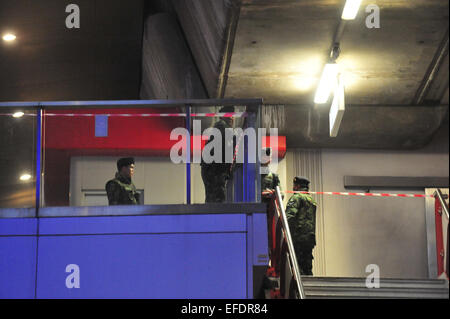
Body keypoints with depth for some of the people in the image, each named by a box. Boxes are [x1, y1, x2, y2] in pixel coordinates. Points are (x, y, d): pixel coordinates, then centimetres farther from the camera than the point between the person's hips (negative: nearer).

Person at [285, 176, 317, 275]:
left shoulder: (297, 197, -3)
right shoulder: (311, 200, 24)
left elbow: (290, 214, -18)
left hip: (299, 237, -8)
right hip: (310, 238, 8)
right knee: (307, 267, 11)